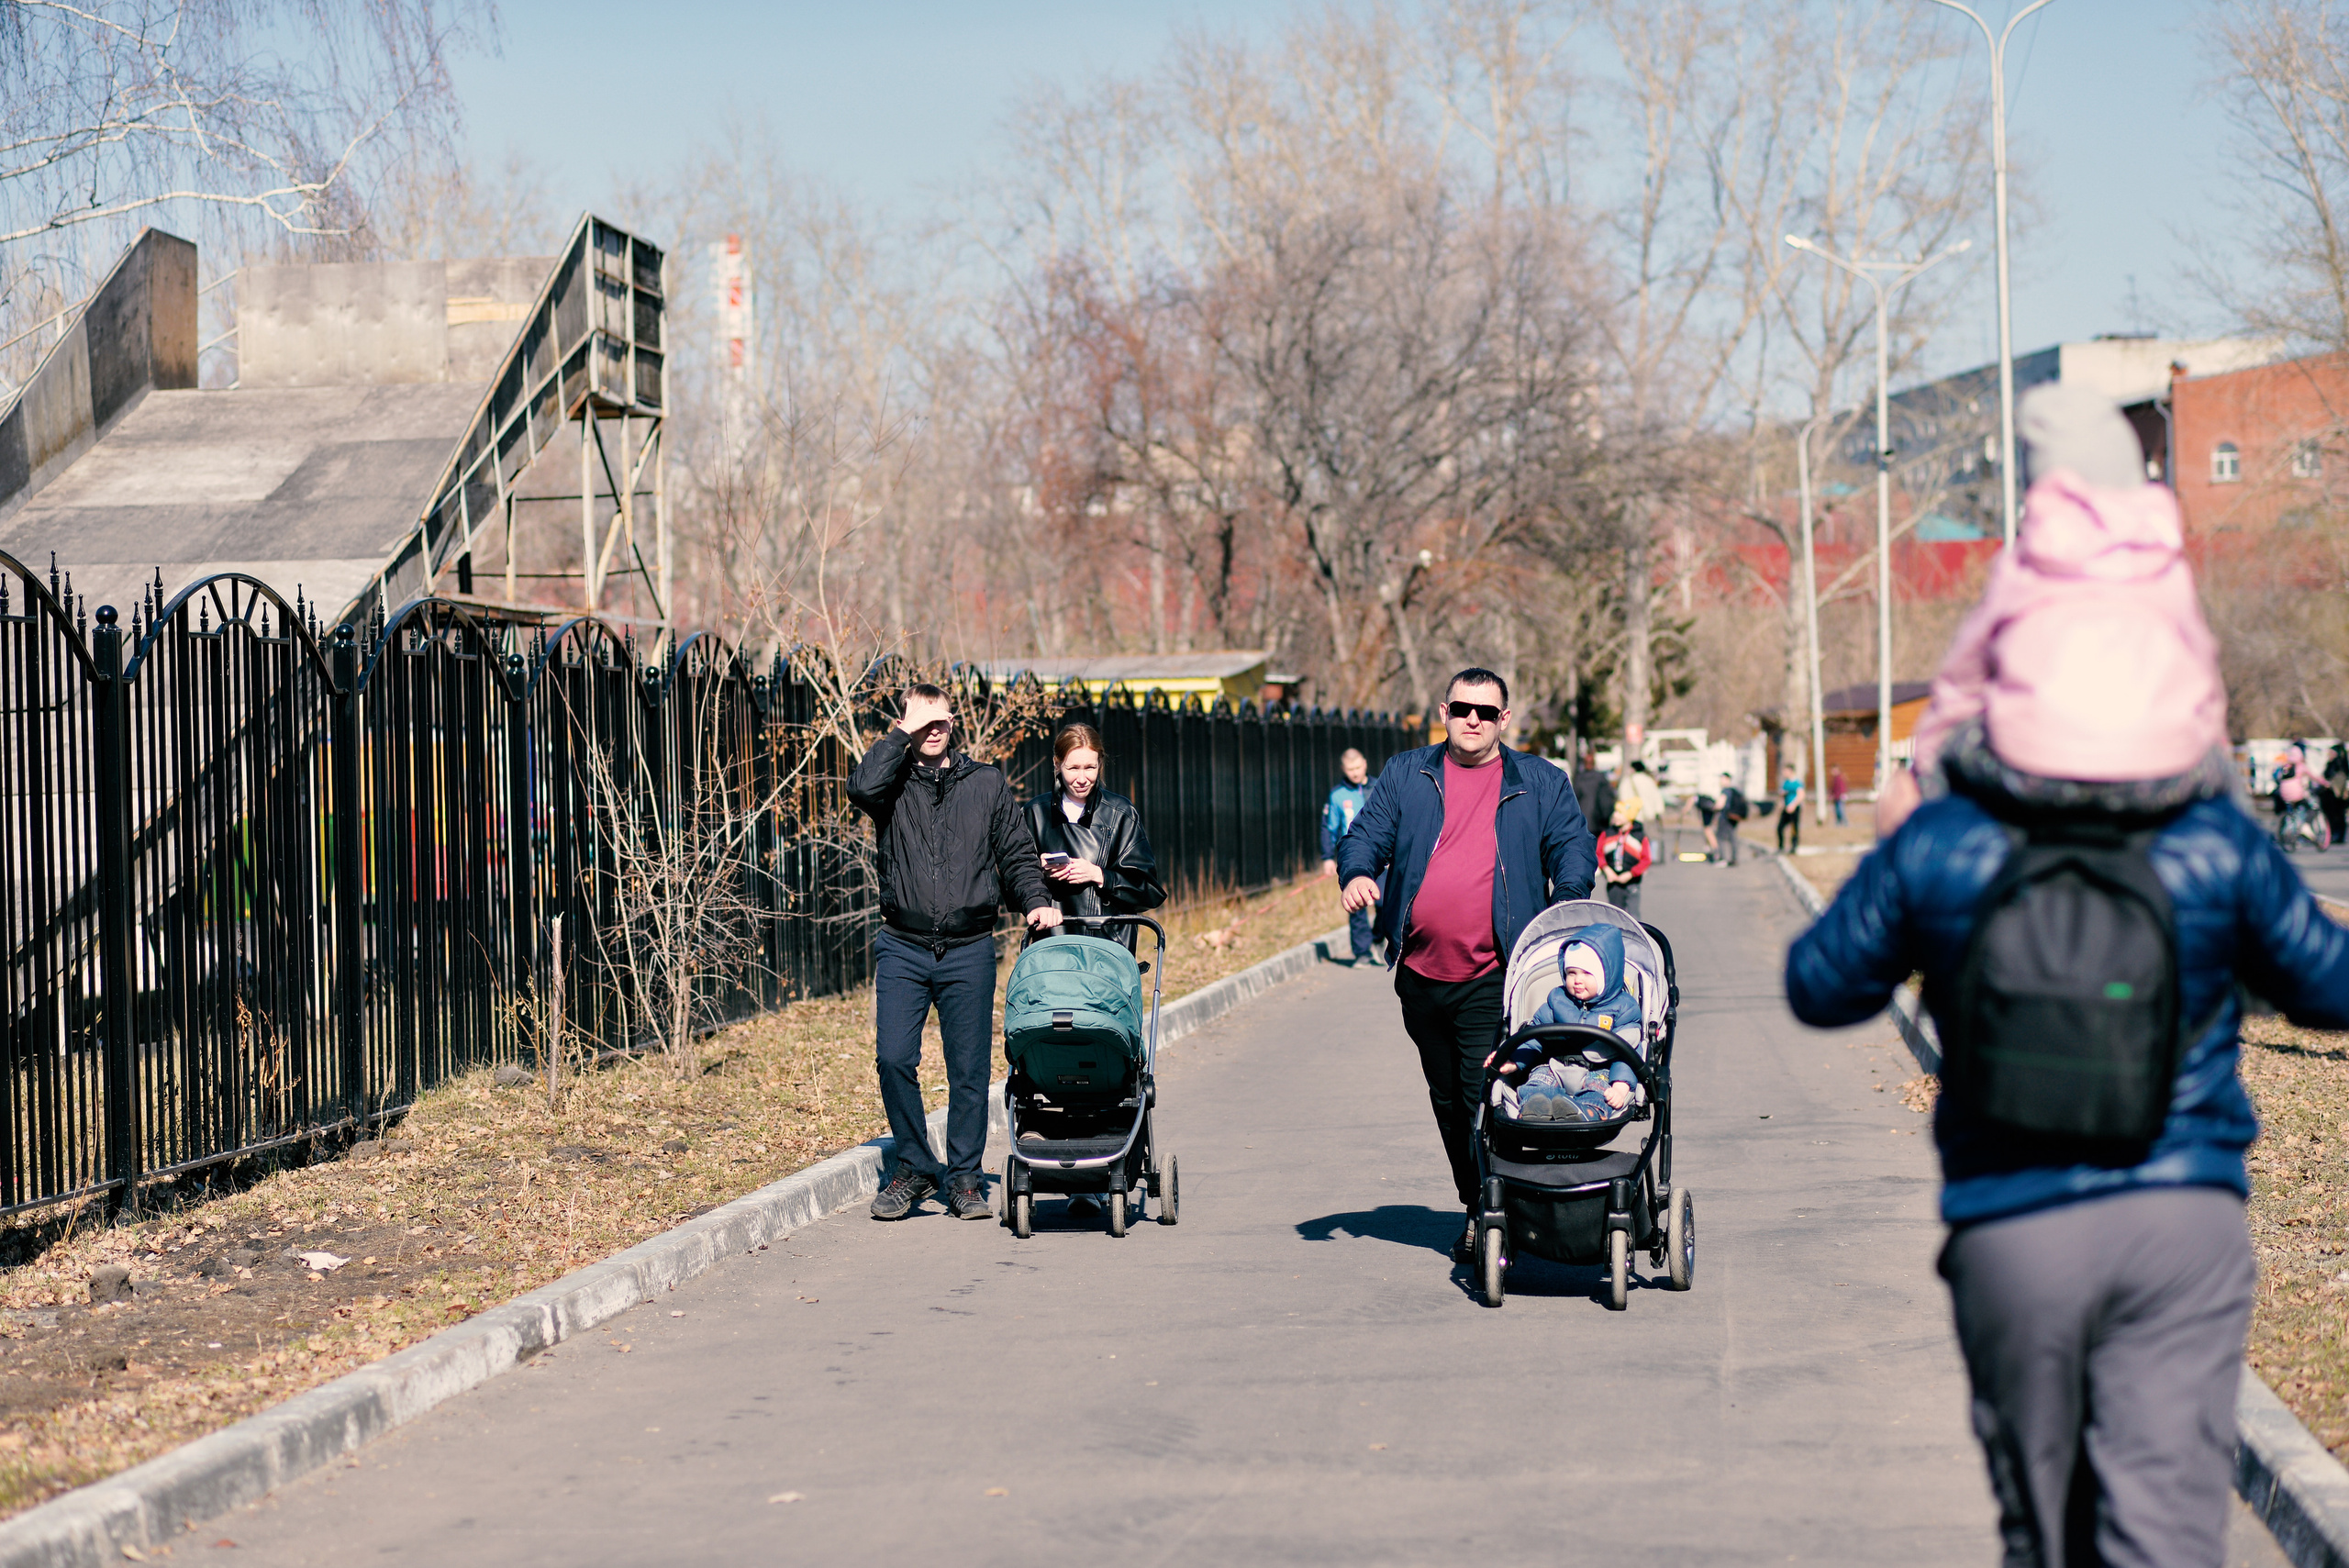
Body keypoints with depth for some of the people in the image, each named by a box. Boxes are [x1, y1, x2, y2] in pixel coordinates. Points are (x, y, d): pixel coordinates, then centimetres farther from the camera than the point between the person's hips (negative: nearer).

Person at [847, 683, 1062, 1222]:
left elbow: (1017, 854, 14)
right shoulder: (893, 781, 7)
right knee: (894, 1060, -9)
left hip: (970, 950, 1)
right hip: (903, 949, -1)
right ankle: (915, 1167, 8)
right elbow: (863, 788, -17)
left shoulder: (987, 784, 12)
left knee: (969, 1068, 2)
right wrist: (903, 734, -7)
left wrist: (1035, 901, -3)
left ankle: (964, 1178, 13)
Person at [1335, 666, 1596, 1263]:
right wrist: (1357, 873, -14)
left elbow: (1575, 847, 5)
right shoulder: (1406, 776, 12)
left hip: (1494, 978, -4)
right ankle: (1476, 1208, 26)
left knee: (1486, 1096, -14)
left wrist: (1567, 900, -15)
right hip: (1421, 974, 4)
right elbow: (1367, 834, 8)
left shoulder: (1541, 783, 9)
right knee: (1446, 1099, 13)